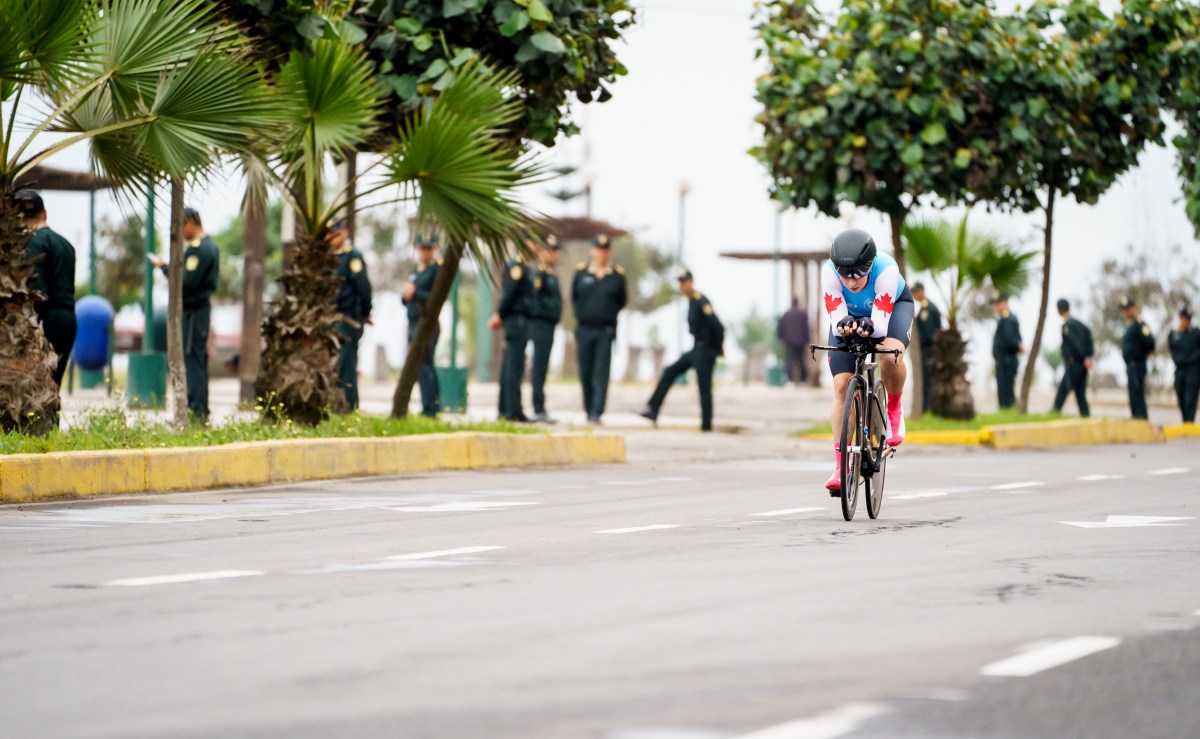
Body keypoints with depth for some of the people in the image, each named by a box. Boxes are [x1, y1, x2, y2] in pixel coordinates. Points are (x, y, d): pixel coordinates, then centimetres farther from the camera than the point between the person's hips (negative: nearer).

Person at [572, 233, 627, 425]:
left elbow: (622, 300, 11)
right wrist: (581, 315, 10)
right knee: (585, 373, 7)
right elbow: (574, 297, 16)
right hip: (584, 329, 2)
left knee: (601, 373, -9)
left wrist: (609, 314, 3)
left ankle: (596, 413, -13)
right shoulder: (581, 272, 6)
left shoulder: (617, 274, 2)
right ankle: (588, 410, 21)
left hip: (606, 331, -2)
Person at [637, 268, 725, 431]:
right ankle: (652, 410, 11)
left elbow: (717, 326, -23)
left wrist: (718, 348, -12)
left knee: (704, 387, -5)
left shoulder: (700, 301, -17)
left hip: (705, 350, -10)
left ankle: (706, 425, 0)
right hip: (697, 349, 10)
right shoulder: (691, 301, 12)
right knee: (670, 372, 10)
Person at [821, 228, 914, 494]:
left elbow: (881, 323, -39)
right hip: (850, 313, 2)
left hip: (893, 306, -2)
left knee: (890, 356, -35)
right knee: (841, 385, -11)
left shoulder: (886, 270, -39)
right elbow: (837, 320, -33)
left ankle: (894, 410, -3)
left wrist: (869, 326, -61)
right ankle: (840, 467, -7)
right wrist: (844, 325, -55)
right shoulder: (830, 272, -34)